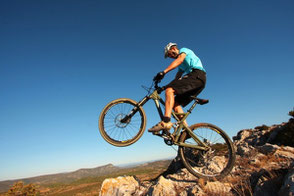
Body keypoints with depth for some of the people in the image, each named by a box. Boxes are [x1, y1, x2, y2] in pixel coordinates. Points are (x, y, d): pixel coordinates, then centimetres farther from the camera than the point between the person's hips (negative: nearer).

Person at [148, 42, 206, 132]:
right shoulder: (181, 65, 35)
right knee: (176, 103, 1)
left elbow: (179, 60, -13)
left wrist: (163, 72, -25)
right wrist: (166, 86, 11)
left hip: (197, 75, -9)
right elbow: (178, 77, 24)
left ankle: (166, 122, -36)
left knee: (169, 90, -23)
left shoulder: (184, 50, 10)